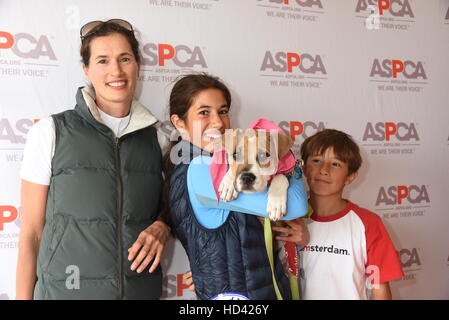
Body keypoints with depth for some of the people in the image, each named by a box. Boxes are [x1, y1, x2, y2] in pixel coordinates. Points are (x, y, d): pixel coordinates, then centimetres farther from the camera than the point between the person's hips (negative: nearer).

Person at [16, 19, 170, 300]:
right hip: (65, 289, -2)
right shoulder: (50, 132, -7)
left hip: (143, 289, 3)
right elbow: (31, 233, -5)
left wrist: (161, 227, -8)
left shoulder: (156, 137, 1)